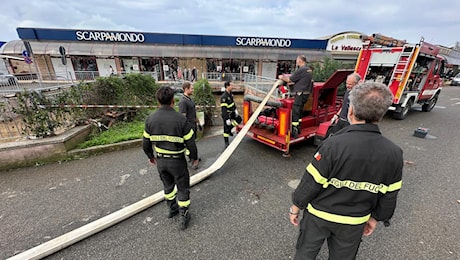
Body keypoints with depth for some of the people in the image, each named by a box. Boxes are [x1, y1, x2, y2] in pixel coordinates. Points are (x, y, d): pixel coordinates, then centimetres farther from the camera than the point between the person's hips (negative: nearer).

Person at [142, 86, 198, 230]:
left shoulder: (150, 119, -7)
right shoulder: (180, 119, -21)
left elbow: (146, 144, 1)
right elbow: (190, 143, -16)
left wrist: (151, 156, 19)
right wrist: (194, 157, 2)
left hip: (160, 160, 5)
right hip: (177, 161, -4)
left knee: (168, 185, 27)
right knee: (183, 188, 15)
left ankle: (172, 208, 47)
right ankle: (184, 217, 28)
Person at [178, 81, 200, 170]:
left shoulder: (190, 99, 10)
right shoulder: (183, 101, -19)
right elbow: (183, 117, -21)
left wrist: (198, 122, 22)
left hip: (193, 125, 9)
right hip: (189, 126, -9)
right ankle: (193, 161, 11)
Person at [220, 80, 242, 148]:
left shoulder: (230, 93, 0)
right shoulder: (224, 97, -28)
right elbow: (224, 109, -29)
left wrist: (235, 109, 14)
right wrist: (227, 119, -29)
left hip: (231, 113, 8)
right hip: (226, 114, -8)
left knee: (239, 119, 16)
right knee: (226, 129, 1)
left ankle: (230, 129, 24)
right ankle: (226, 143, 15)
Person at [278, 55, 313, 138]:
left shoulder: (301, 70, -15)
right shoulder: (308, 70, 16)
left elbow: (289, 79, -11)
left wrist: (282, 78, 7)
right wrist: (285, 76, 19)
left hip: (300, 94, -10)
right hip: (305, 94, 10)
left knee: (295, 112, -7)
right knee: (299, 112, 18)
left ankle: (294, 132, -5)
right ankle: (298, 129, 28)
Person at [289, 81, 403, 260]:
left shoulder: (333, 145, -30)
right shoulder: (394, 154, -14)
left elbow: (312, 182, -22)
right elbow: (389, 196, -2)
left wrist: (296, 206, -6)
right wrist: (375, 218, 15)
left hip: (319, 215, -4)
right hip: (355, 222, 4)